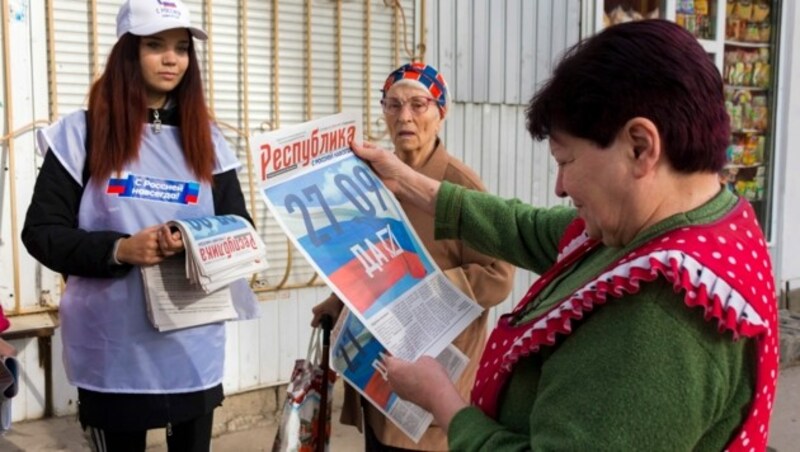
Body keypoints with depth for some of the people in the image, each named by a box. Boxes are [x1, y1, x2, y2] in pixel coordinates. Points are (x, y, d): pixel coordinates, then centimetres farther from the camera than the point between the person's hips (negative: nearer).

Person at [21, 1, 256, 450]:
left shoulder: (207, 139, 7)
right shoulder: (82, 133, -2)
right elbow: (41, 232, -4)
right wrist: (118, 249, -21)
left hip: (194, 345, 3)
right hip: (113, 348, -2)